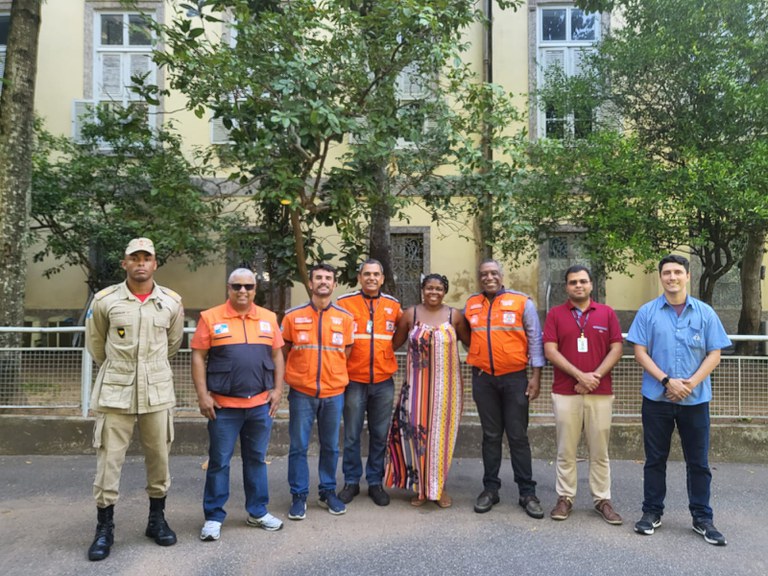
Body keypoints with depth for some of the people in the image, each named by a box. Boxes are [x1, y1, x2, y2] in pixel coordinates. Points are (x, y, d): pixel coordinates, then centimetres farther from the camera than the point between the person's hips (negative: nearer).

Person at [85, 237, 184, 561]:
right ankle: (104, 528, 20)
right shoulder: (104, 300, -3)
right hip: (115, 392, -1)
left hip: (158, 392, 1)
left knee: (159, 457, 9)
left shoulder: (172, 302, 0)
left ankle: (157, 520, 26)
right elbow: (95, 343, 12)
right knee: (108, 459, 4)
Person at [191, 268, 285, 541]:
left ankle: (258, 512, 28)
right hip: (223, 405, -3)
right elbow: (198, 357, -3)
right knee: (219, 461, 6)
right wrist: (203, 395, -8)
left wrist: (277, 389, 4)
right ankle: (214, 517, 20)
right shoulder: (210, 318, -3)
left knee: (257, 459, 14)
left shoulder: (268, 318, 7)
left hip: (260, 405, 3)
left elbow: (277, 356, 11)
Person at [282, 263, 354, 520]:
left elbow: (347, 353, 10)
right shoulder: (293, 316, -1)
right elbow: (283, 351, 8)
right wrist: (299, 372, 7)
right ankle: (298, 496, 19)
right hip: (301, 392, -1)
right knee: (298, 447, 4)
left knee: (330, 446, 12)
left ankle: (328, 492, 28)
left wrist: (332, 372, 6)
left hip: (334, 392, 2)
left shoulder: (345, 317, 2)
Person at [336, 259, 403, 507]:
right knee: (351, 436, 6)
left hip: (383, 381, 2)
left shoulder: (393, 305, 6)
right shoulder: (344, 303, -3)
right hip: (354, 380, -2)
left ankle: (375, 482, 24)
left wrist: (387, 353, 6)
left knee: (380, 436, 10)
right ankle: (351, 482, 22)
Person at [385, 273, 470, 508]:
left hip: (446, 384, 0)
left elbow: (471, 342, 8)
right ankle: (421, 486, 17)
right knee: (416, 430, -1)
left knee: (441, 433, 7)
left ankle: (439, 486, 24)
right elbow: (395, 343, 6)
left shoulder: (454, 316, 2)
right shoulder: (410, 314, 2)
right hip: (417, 383, 0)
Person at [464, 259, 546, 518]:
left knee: (518, 436, 3)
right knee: (490, 435, 11)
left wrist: (536, 376, -6)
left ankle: (527, 492, 13)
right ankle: (490, 489, 20)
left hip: (515, 377, -2)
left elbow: (535, 340, -2)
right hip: (483, 379, 3)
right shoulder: (470, 304, 7)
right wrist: (475, 359, 10)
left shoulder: (522, 302, -3)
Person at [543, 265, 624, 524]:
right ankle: (565, 498, 17)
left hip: (600, 393, 1)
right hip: (565, 392, 0)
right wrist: (580, 375, -13)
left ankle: (603, 500, 20)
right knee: (566, 450, 6)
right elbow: (550, 350, -4)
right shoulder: (555, 314, 4)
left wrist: (595, 376, -10)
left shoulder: (607, 313, 6)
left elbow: (616, 349, 2)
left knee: (599, 450, 8)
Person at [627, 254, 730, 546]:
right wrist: (667, 380, -15)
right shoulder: (647, 312, 0)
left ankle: (702, 518, 24)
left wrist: (691, 383, -13)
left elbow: (714, 355, 0)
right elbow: (640, 353, -4)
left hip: (696, 399, 1)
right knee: (655, 459, 9)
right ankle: (652, 512, 22)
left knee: (698, 461, 9)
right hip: (657, 398, 0)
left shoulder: (705, 313, 3)